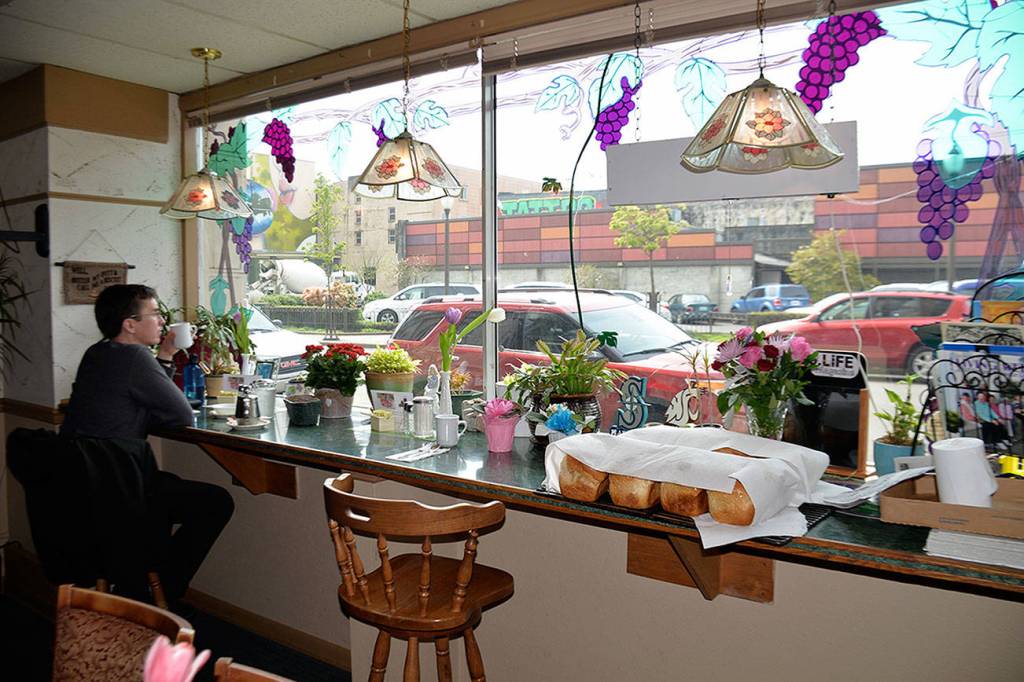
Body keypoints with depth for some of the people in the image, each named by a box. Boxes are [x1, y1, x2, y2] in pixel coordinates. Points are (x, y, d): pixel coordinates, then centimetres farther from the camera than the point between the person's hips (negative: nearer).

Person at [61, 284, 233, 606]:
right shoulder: (134, 357, -15)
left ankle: (134, 590, 34)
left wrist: (164, 357, 13)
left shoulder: (97, 354, 14)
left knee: (169, 484, 33)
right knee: (217, 502, -8)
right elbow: (183, 415, -11)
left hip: (80, 482, 10)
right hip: (110, 488, -10)